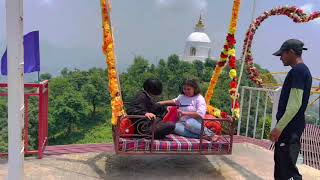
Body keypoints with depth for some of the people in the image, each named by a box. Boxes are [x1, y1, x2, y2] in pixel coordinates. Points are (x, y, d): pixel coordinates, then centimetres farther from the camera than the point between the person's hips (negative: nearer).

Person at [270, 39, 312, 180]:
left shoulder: (297, 71, -15)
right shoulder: (303, 70, 16)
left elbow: (294, 105, -22)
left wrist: (278, 127, -20)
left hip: (289, 128, -10)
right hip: (292, 127, 10)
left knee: (286, 168, -6)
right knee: (281, 164, 17)